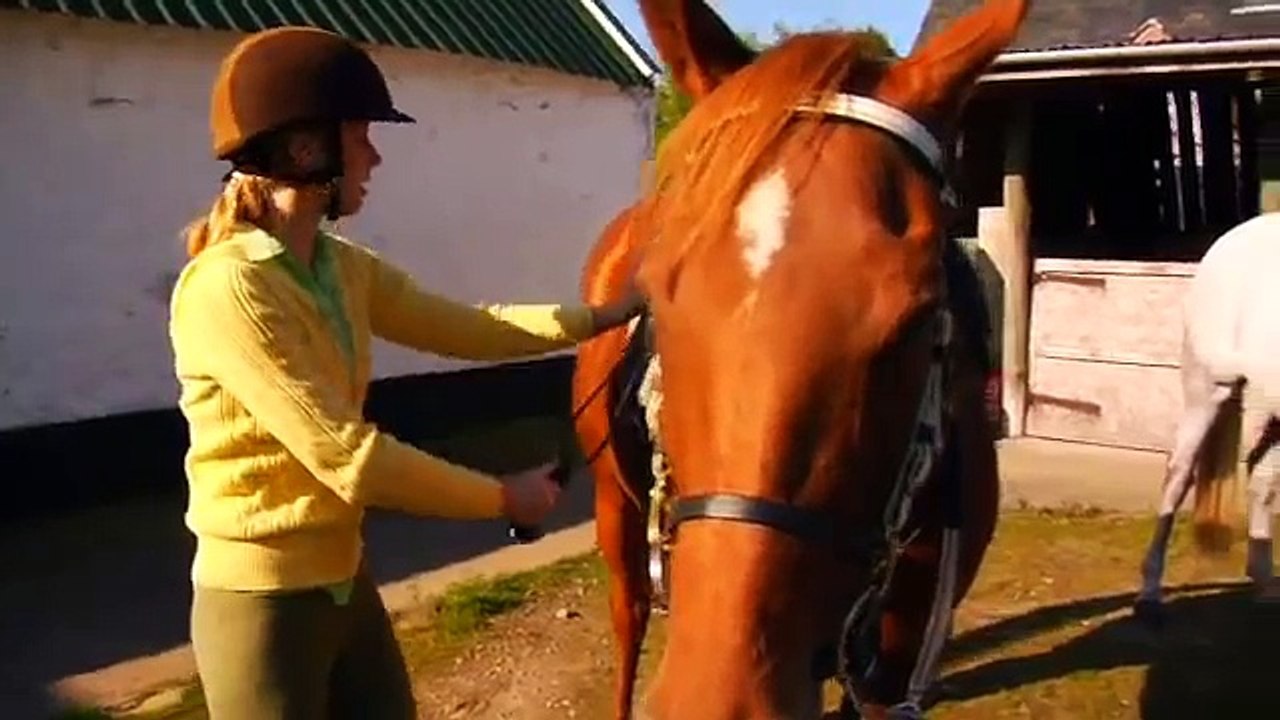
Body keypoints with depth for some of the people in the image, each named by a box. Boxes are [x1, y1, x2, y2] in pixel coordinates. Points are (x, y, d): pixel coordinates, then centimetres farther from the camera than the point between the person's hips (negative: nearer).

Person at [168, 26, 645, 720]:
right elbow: (348, 460, -26)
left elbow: (466, 327, 9)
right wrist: (502, 498, -16)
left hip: (345, 580, 8)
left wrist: (600, 316, 5)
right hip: (262, 602, -8)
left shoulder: (343, 267, 3)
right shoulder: (227, 289, -24)